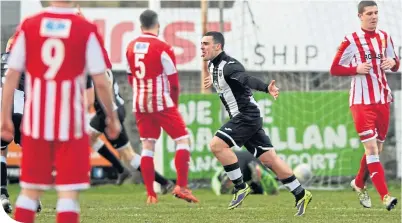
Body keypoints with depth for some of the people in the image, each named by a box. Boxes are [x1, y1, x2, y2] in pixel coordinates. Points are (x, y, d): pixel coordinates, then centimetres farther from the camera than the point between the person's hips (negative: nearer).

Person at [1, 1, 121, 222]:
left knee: (30, 189, 12)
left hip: (36, 121, 3)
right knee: (68, 191, -1)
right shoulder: (86, 31, -6)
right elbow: (101, 82, -5)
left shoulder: (28, 26, 1)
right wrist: (112, 118, 8)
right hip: (71, 122, -3)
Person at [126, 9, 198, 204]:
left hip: (139, 104, 6)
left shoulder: (131, 47, 5)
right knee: (182, 139, 2)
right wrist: (174, 103, 9)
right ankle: (181, 186, -7)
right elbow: (173, 81, -7)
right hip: (161, 103, -6)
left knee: (147, 145, 9)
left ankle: (150, 194, 6)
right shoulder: (163, 48, -12)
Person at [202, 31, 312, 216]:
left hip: (246, 115, -9)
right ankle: (300, 195, 12)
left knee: (217, 145, -18)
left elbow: (247, 79, -38)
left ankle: (240, 187, -8)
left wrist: (266, 88, -55)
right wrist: (213, 81, 53)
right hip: (241, 117, 9)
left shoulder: (228, 66, -19)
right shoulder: (213, 65, 9)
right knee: (268, 158, 9)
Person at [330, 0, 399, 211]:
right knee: (371, 148, -13)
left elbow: (395, 63, 17)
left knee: (377, 148, 12)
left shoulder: (385, 37, 9)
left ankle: (359, 183, 35)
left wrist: (393, 63, -7)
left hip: (382, 99, 6)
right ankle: (385, 196, -19)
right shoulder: (351, 41, -6)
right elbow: (335, 69, -3)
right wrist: (357, 69, -18)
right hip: (361, 101, -6)